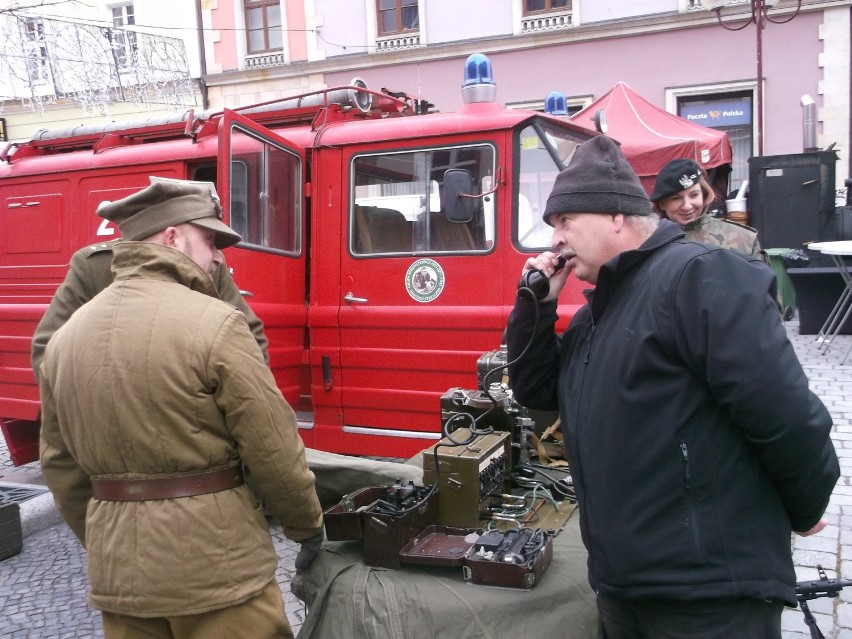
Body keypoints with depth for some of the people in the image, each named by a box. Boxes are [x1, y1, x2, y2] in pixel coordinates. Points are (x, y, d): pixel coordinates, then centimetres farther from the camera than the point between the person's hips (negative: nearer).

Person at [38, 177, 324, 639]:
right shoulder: (214, 324, -15)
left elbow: (60, 465, 10)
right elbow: (273, 449, -14)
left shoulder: (66, 335, 5)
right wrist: (307, 526, 1)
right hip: (214, 566, -6)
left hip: (118, 572, 6)